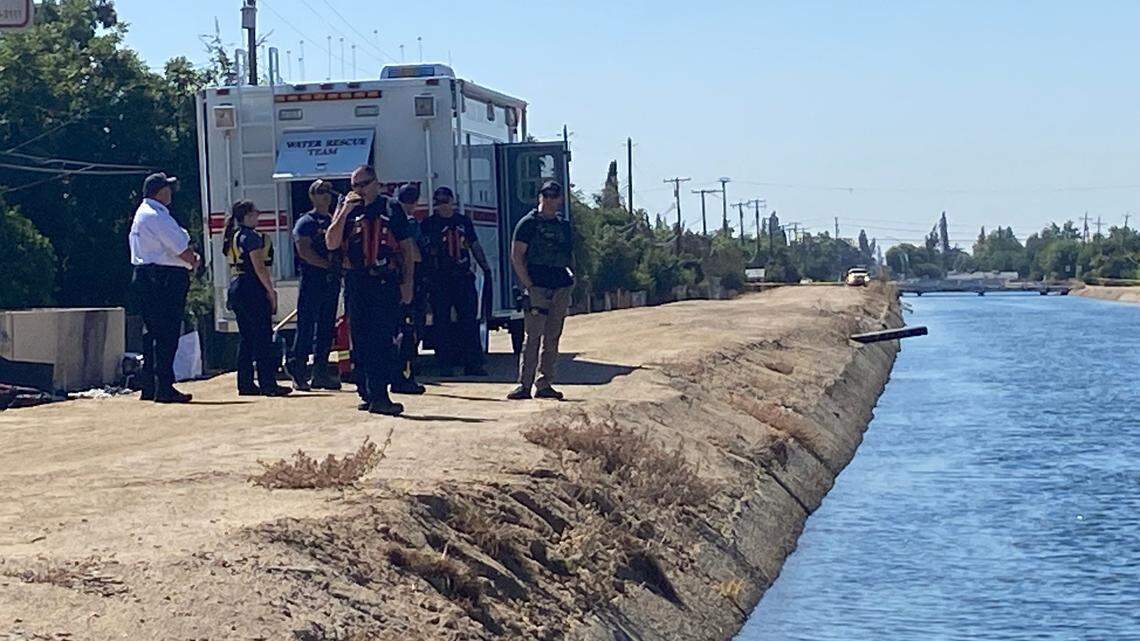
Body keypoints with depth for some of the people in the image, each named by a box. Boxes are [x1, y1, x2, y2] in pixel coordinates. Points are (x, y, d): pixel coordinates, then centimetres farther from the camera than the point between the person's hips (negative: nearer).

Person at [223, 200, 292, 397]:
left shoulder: (232, 236, 14)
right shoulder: (251, 236, -13)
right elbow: (259, 268, -18)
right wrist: (271, 291, -12)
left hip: (236, 287, 9)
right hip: (252, 289, -9)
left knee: (246, 338, 11)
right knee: (264, 338, -6)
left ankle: (245, 384, 10)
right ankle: (268, 384, -7)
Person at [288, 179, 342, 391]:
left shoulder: (334, 221, 19)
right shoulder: (305, 222, -3)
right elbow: (304, 251, -13)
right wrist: (328, 264, -17)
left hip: (332, 280, 7)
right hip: (312, 280, -7)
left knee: (326, 328, 8)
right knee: (306, 326, -8)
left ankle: (320, 373, 12)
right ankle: (299, 375, -7)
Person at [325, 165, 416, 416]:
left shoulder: (392, 209, 7)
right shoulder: (346, 210, 11)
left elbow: (407, 249, 8)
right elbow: (331, 244, -2)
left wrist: (407, 283, 1)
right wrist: (344, 212, -8)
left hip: (386, 282, -2)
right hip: (356, 282, 2)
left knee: (383, 340, -9)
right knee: (360, 341, 6)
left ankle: (378, 395, -12)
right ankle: (367, 393, 14)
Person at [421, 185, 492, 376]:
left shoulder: (464, 221, 14)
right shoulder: (429, 224, 2)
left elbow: (475, 245, 21)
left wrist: (485, 267, 15)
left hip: (463, 277, 3)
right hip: (439, 280, -3)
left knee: (470, 321, 0)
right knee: (442, 323, 0)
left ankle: (472, 364, 2)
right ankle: (445, 365, 5)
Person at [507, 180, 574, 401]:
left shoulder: (564, 225, 16)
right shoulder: (528, 223, -1)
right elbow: (516, 256, -4)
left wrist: (571, 276, 9)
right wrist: (529, 285, -10)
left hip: (561, 288, 6)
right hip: (537, 288, -6)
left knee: (552, 338, 7)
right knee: (532, 337, -10)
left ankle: (544, 385, 12)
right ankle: (524, 384, -9)